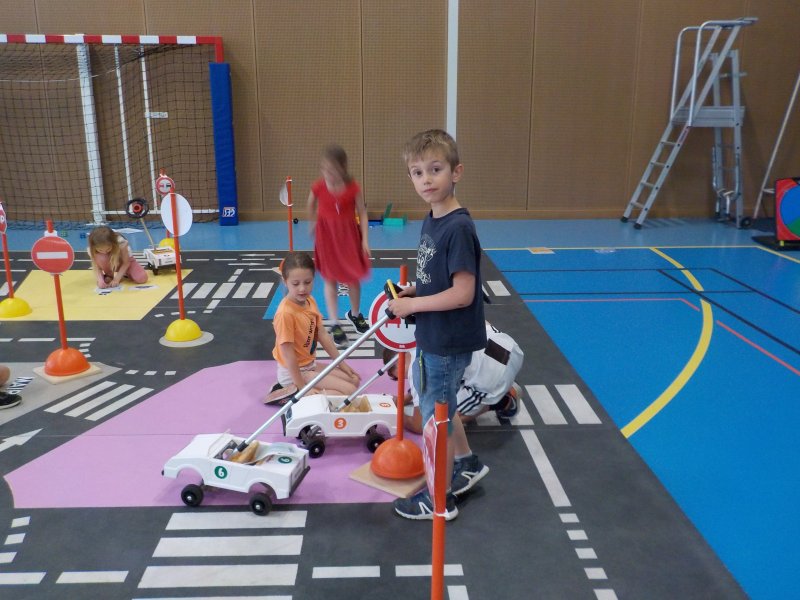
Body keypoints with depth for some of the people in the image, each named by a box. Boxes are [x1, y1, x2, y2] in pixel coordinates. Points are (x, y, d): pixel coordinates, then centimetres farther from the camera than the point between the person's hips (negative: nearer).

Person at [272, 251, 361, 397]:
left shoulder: (310, 301, 0)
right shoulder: (285, 313, -27)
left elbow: (322, 334, 7)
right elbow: (288, 353, -24)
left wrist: (341, 363, 8)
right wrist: (302, 388, -22)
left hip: (310, 365, 9)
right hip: (293, 373, -9)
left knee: (354, 380, 13)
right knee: (349, 391, -12)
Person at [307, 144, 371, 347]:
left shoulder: (353, 187, -15)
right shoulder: (318, 187, -13)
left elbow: (362, 213, -8)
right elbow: (311, 206, 8)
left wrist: (365, 239, -11)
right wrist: (313, 223, 17)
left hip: (349, 235, 0)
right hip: (327, 236, 0)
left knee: (353, 278, 12)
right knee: (330, 280, 4)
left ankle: (355, 314, 37)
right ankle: (335, 324, 11)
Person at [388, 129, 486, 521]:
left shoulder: (458, 228, -24)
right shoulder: (432, 221, 4)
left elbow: (463, 293, -26)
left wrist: (411, 306, -18)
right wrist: (412, 291, 0)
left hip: (448, 343, -9)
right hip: (433, 338, 9)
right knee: (439, 413, 25)